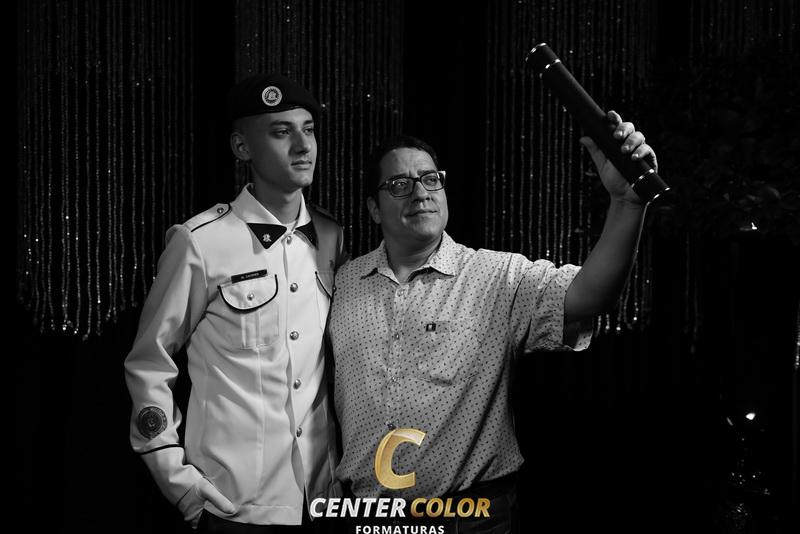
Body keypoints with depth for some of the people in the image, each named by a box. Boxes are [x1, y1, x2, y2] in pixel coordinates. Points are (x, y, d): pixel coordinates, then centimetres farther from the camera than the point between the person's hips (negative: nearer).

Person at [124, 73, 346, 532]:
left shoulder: (331, 238, 3)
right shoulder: (201, 242, -11)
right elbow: (149, 363, -3)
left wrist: (350, 459, 11)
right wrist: (175, 474, -7)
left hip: (322, 493, 4)